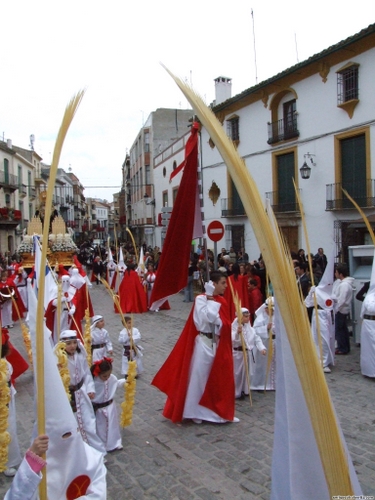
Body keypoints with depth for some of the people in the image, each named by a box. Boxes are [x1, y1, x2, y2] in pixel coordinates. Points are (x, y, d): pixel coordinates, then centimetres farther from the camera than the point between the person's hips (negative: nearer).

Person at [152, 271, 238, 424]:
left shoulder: (222, 301, 7)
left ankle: (218, 411, 26)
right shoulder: (200, 299, -10)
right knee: (198, 376, 4)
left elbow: (224, 324, -1)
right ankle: (194, 412, 18)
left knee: (218, 378, 12)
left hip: (219, 344, 6)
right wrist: (211, 300, -17)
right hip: (204, 343, -6)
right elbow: (207, 318, -23)